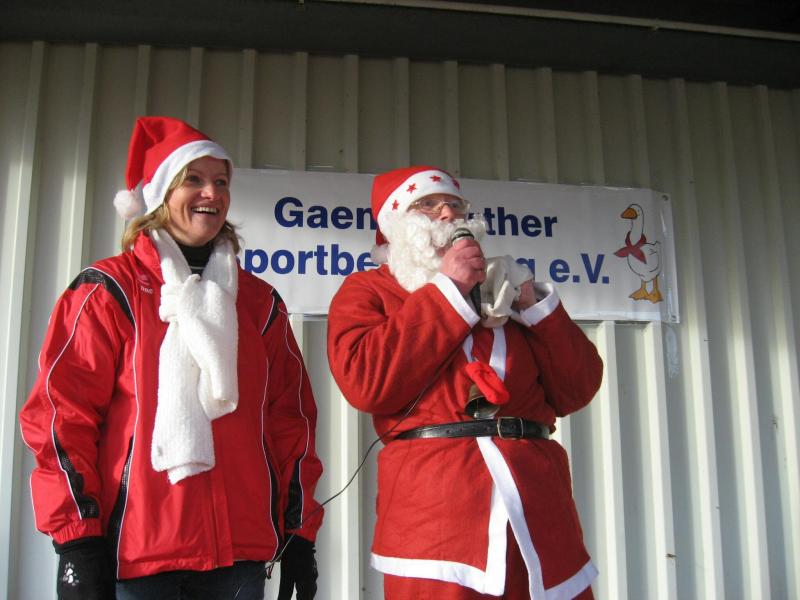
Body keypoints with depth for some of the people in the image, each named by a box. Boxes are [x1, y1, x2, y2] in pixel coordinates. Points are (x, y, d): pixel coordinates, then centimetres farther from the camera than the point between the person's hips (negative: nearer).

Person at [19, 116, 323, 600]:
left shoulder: (260, 301, 12)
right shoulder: (110, 290, 1)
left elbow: (291, 416, 13)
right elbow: (63, 411, -4)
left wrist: (300, 532, 9)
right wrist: (76, 542, -9)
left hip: (240, 550, 4)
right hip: (136, 550, -3)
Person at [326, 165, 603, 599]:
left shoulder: (504, 287, 21)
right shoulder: (367, 290, 11)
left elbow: (575, 390, 14)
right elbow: (365, 381, -10)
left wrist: (535, 304, 1)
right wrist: (447, 290, -4)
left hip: (540, 504, 4)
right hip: (433, 505, -3)